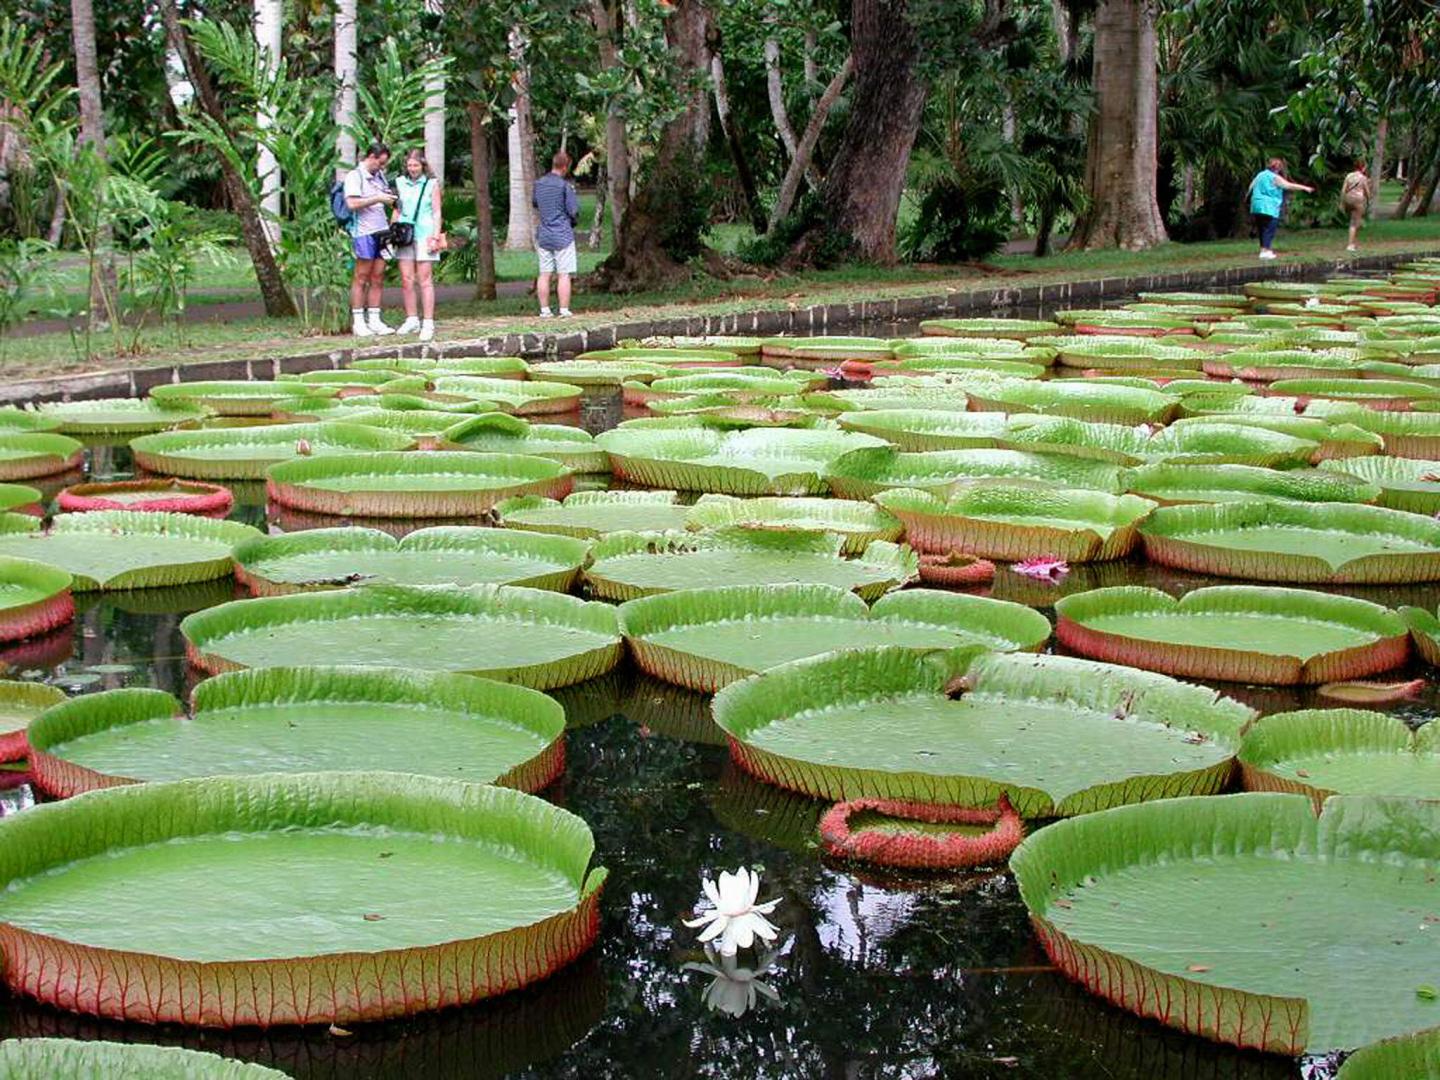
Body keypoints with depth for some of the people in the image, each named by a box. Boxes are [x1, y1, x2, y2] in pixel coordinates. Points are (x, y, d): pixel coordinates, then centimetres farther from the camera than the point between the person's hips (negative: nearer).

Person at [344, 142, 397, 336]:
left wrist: (390, 200, 7)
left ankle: (374, 320, 10)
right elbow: (352, 203, -17)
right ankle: (358, 322, 1)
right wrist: (377, 199, -16)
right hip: (364, 233, -7)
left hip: (381, 231, 7)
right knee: (361, 278, -2)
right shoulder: (354, 176, -6)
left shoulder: (380, 175, 16)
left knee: (378, 278, 6)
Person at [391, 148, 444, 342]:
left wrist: (436, 237, -7)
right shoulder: (400, 183, 12)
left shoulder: (432, 184, 3)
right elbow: (397, 211, 16)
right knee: (406, 280, 2)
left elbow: (437, 212, 2)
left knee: (425, 280, -7)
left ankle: (428, 323, -8)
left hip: (424, 235, -3)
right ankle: (411, 320, 11)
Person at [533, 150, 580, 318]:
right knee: (564, 274, -2)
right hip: (563, 234, -6)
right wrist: (573, 222, 8)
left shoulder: (539, 183, 5)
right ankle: (564, 310, -3)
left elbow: (534, 203, 22)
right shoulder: (564, 185, -13)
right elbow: (574, 211, -11)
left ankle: (544, 310, 9)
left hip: (543, 235, 6)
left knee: (544, 274, 8)